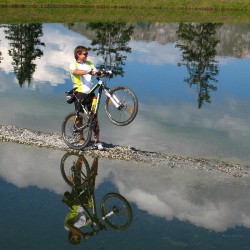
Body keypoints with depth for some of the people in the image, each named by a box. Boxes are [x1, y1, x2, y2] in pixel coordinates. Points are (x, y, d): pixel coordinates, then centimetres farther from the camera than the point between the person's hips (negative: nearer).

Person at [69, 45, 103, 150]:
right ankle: (81, 138, 21)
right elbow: (77, 72, -22)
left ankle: (97, 140, 2)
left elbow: (97, 72, 6)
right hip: (79, 94, -3)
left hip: (90, 93, 3)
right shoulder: (73, 65, 0)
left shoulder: (89, 64, 15)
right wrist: (89, 72, -39)